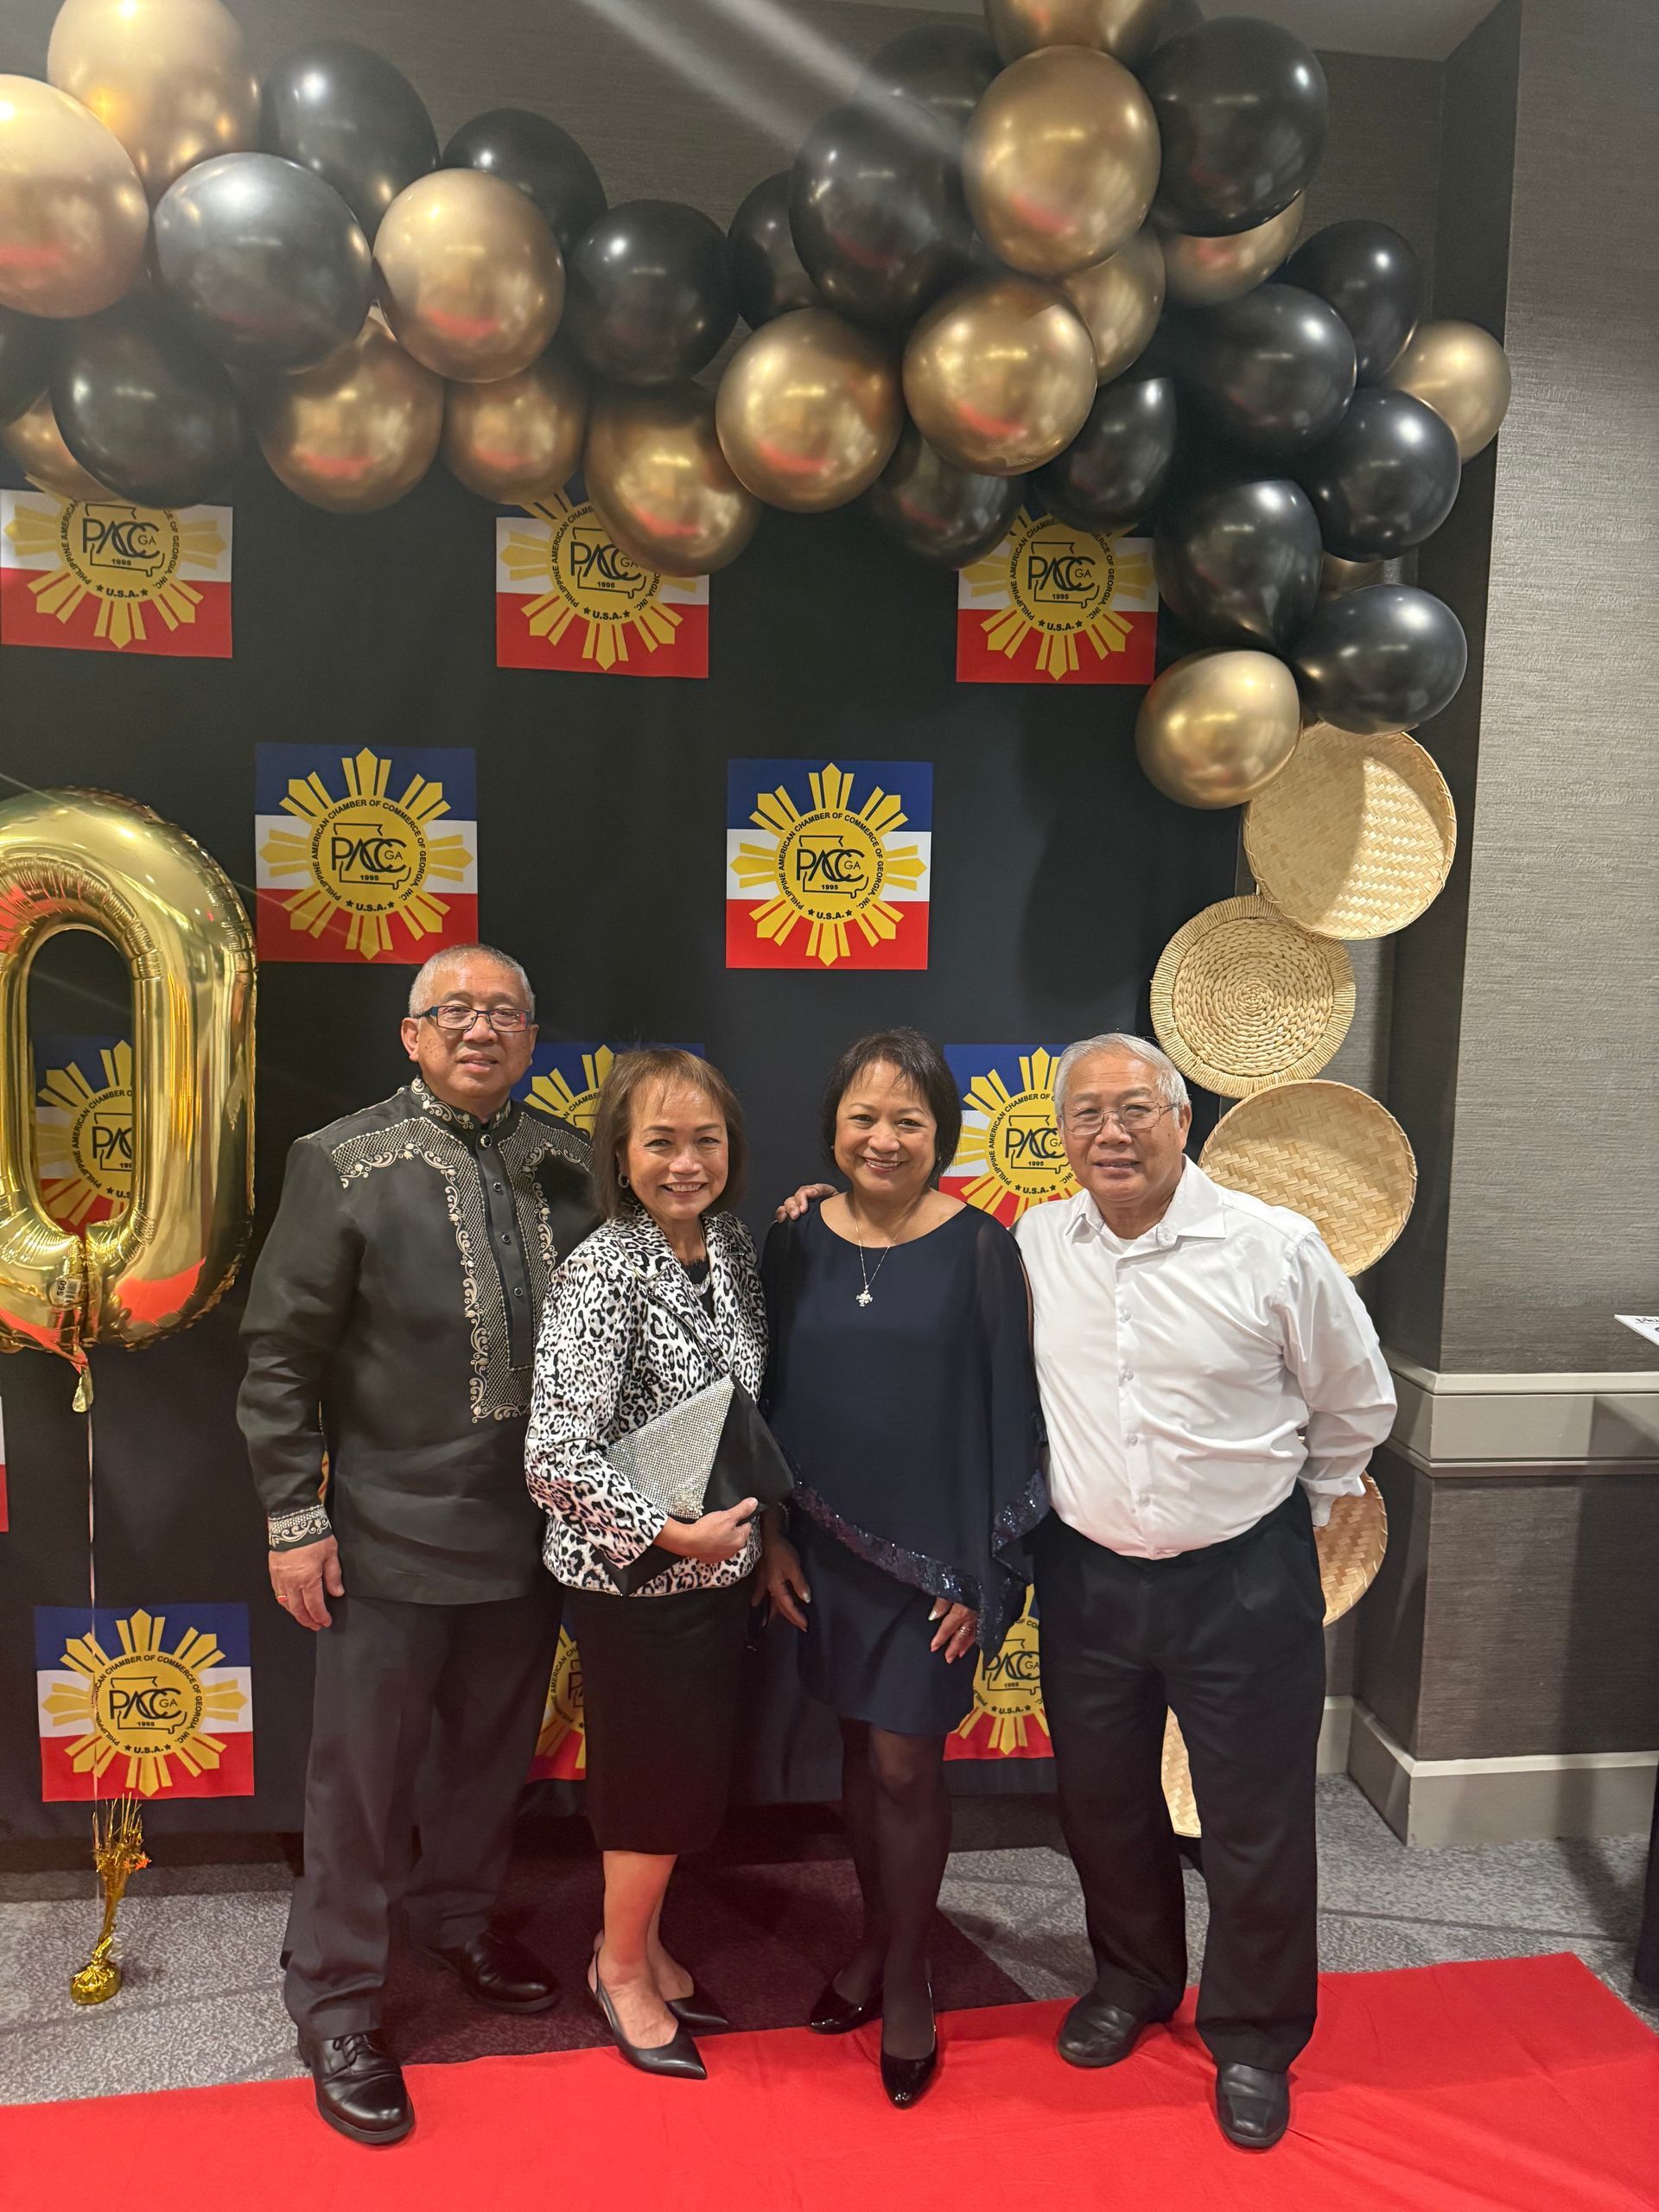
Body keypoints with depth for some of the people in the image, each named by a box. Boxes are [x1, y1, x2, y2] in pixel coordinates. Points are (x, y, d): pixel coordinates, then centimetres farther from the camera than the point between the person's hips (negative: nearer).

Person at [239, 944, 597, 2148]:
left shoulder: (572, 1162, -1)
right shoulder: (341, 1165, -10)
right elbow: (281, 1356, -8)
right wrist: (295, 1519, -8)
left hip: (532, 1527, 4)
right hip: (392, 1531, -4)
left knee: (492, 1747, 21)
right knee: (363, 1772, 10)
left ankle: (459, 1914, 46)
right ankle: (338, 2001, 30)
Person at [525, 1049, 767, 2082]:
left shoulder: (733, 1244, 0)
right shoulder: (604, 1272, -22)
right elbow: (555, 1458, -24)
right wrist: (673, 1532, -22)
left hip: (720, 1564, 7)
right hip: (632, 1576, -7)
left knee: (697, 1768, 19)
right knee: (664, 1773, 8)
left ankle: (644, 1944, 42)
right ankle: (621, 1966, 34)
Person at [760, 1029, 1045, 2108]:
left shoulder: (980, 1248, -10)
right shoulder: (798, 1243, -1)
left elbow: (1008, 1415, -8)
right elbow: (771, 1398, 7)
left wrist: (989, 1572, -9)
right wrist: (774, 1535, 4)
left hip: (935, 1551, -3)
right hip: (829, 1545, 3)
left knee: (906, 1763, 4)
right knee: (861, 1748, 16)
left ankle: (907, 1978, 27)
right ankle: (877, 1937, 39)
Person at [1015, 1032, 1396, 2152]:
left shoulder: (1275, 1247, -13)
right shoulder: (1034, 1244, -5)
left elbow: (1358, 1406, 1)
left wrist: (1288, 1511, 8)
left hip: (1243, 1583, -3)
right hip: (1086, 1576, 3)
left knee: (1256, 1822, 11)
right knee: (1101, 1797, 19)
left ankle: (1254, 2038, 36)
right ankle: (1133, 1977, 46)